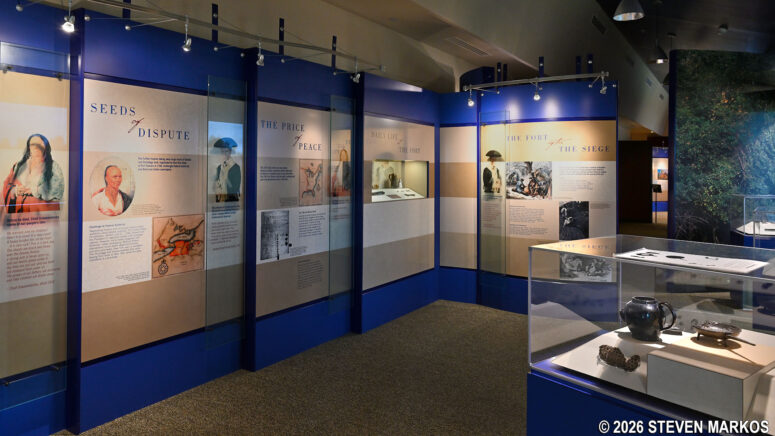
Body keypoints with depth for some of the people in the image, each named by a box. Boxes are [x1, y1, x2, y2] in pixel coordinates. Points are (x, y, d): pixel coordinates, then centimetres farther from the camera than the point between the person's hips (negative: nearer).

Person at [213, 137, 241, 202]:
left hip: (231, 199, -5)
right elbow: (216, 185, 14)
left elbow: (235, 188, -12)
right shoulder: (219, 168, 10)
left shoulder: (236, 168, -10)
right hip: (219, 199, 5)